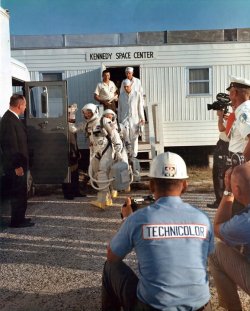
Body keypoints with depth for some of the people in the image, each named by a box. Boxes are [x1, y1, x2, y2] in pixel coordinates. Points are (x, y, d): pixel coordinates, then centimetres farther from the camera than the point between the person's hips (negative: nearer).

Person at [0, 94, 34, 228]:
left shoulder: (13, 118, 10)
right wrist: (17, 165, -21)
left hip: (19, 163, 10)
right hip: (15, 166, -10)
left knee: (19, 193, 17)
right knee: (19, 193, 1)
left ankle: (19, 218, 28)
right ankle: (17, 221, 12)